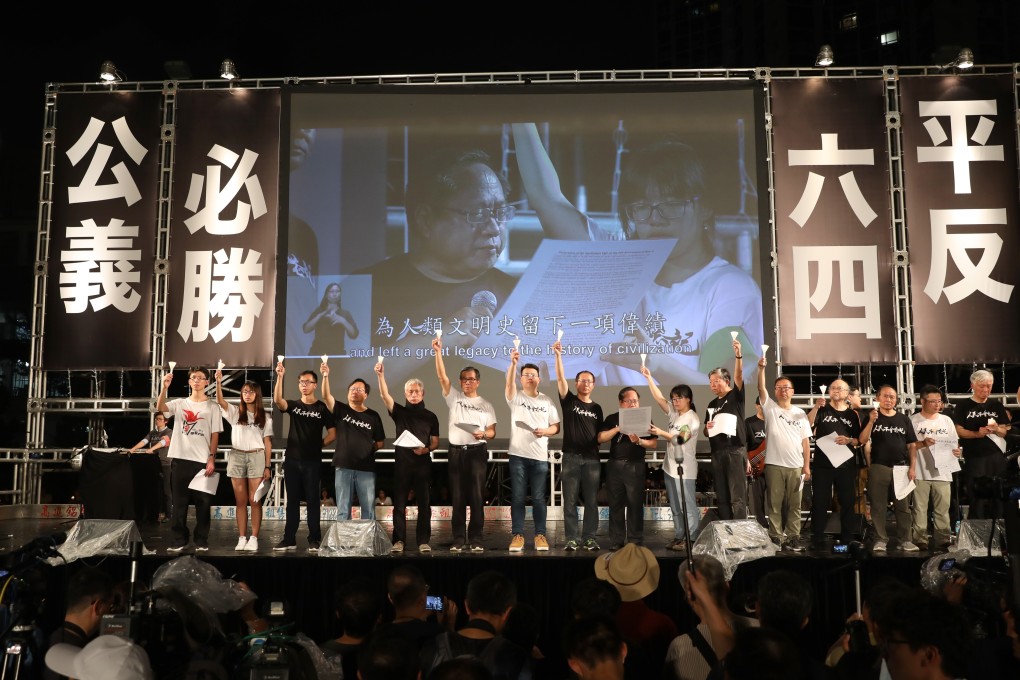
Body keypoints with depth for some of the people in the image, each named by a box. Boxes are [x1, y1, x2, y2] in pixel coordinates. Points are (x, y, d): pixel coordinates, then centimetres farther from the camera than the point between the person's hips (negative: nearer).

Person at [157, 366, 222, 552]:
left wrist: (211, 459, -8)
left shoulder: (212, 407, 5)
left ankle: (201, 540, 10)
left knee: (202, 502, 2)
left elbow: (215, 435, 2)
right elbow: (159, 407, -10)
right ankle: (179, 540, 14)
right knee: (179, 502, 6)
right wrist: (164, 388, -24)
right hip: (180, 459, 2)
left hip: (202, 461, -2)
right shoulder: (179, 404, 10)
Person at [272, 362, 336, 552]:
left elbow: (332, 434, -1)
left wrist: (317, 445, -3)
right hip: (292, 460, 3)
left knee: (312, 501, 1)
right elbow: (277, 400, -15)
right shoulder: (293, 405, 7)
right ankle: (289, 540, 14)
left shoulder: (322, 408, 0)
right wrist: (280, 376, -24)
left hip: (312, 462, -3)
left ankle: (314, 540, 7)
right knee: (292, 500, 8)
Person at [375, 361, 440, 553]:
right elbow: (385, 396, -8)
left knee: (424, 504, -1)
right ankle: (399, 540, 5)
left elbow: (435, 443, 9)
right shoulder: (399, 412, 8)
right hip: (402, 463, 0)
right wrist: (381, 376, -22)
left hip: (423, 463, 0)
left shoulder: (430, 417, 10)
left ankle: (423, 541, 4)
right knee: (399, 504, 0)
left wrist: (426, 449, -13)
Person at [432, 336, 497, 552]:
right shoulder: (454, 397, 9)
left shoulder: (486, 405, 9)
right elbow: (442, 376, -4)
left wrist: (483, 434, -17)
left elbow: (492, 432, 7)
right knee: (457, 498, 3)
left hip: (477, 452, -1)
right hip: (456, 452, 1)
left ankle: (476, 540, 5)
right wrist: (438, 352, -14)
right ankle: (458, 540, 9)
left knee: (476, 497, -2)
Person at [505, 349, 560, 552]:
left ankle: (540, 535, 13)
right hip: (518, 455, -1)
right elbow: (509, 383, -18)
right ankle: (517, 535, 8)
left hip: (540, 456, 1)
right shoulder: (515, 397, 3)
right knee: (518, 497, 2)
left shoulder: (547, 401, 10)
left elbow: (556, 426, 11)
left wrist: (545, 431, -11)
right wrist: (513, 363, -35)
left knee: (539, 498, 5)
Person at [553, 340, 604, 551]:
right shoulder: (569, 401, 4)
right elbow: (560, 379, -9)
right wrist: (558, 355, -19)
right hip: (571, 457, -2)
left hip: (592, 458, 2)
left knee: (591, 501, 3)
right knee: (570, 501, 0)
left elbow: (600, 434, 16)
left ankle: (589, 538, 10)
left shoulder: (596, 408, 13)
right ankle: (572, 539, 5)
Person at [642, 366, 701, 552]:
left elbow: (680, 439, -18)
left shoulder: (693, 418, -9)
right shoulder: (674, 414, 12)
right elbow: (658, 398, 6)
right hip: (670, 467, 8)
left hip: (684, 469, -8)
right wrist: (649, 377, 1)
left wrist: (661, 433, -24)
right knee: (675, 507, 12)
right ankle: (679, 537, 18)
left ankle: (691, 540, -2)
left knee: (688, 506, -5)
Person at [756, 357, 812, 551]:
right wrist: (761, 368, -27)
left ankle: (793, 537, 12)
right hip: (774, 464, -2)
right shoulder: (770, 408, 4)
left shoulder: (800, 413, 10)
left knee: (794, 505, 6)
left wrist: (807, 465, 2)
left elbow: (806, 441, 8)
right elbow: (761, 389, -13)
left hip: (796, 466, 2)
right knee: (775, 504, 2)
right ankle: (776, 538, 7)